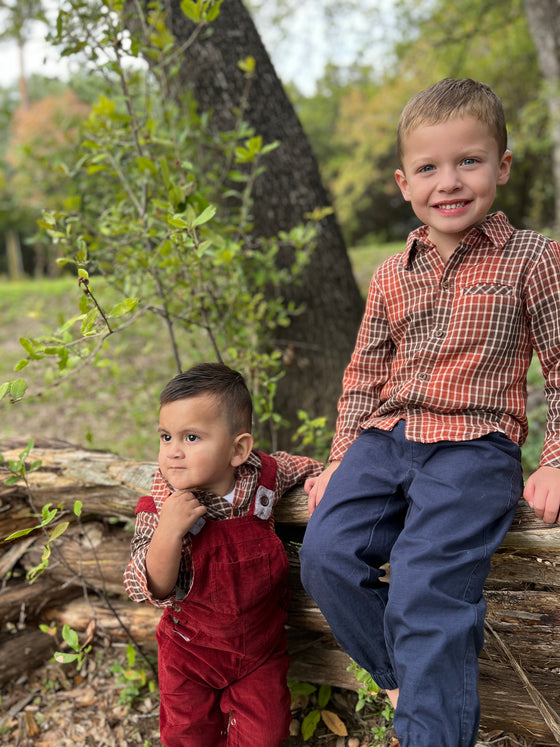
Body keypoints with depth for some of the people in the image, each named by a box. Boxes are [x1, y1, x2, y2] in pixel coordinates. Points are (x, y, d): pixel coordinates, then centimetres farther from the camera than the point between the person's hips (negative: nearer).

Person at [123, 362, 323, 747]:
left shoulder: (264, 475, -15)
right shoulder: (161, 508, -21)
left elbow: (294, 464, 10)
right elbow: (154, 591, -25)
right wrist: (168, 533, -40)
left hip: (260, 646, 1)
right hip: (191, 650, -1)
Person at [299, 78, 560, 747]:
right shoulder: (391, 277, 12)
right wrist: (340, 464, 15)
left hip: (472, 448, -5)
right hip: (385, 440, 5)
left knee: (424, 594, -20)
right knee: (325, 553, -12)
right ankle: (406, 679, 9)